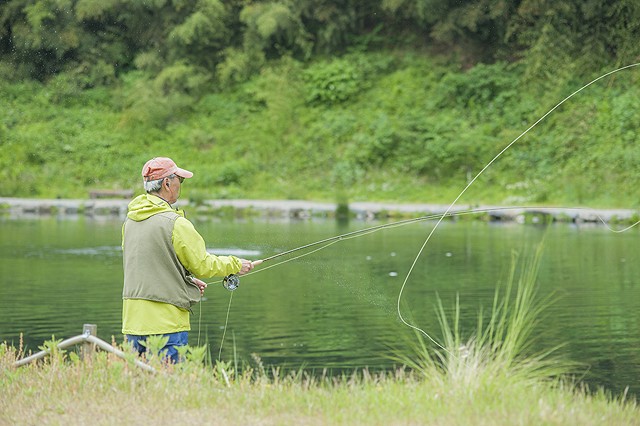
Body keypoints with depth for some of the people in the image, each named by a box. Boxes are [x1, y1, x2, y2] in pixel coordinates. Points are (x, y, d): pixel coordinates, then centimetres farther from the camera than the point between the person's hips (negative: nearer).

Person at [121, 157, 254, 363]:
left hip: (133, 321, 7)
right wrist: (235, 264, 10)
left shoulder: (130, 220, 10)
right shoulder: (175, 224, -14)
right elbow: (203, 265, -6)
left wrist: (187, 279, 24)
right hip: (165, 325, -7)